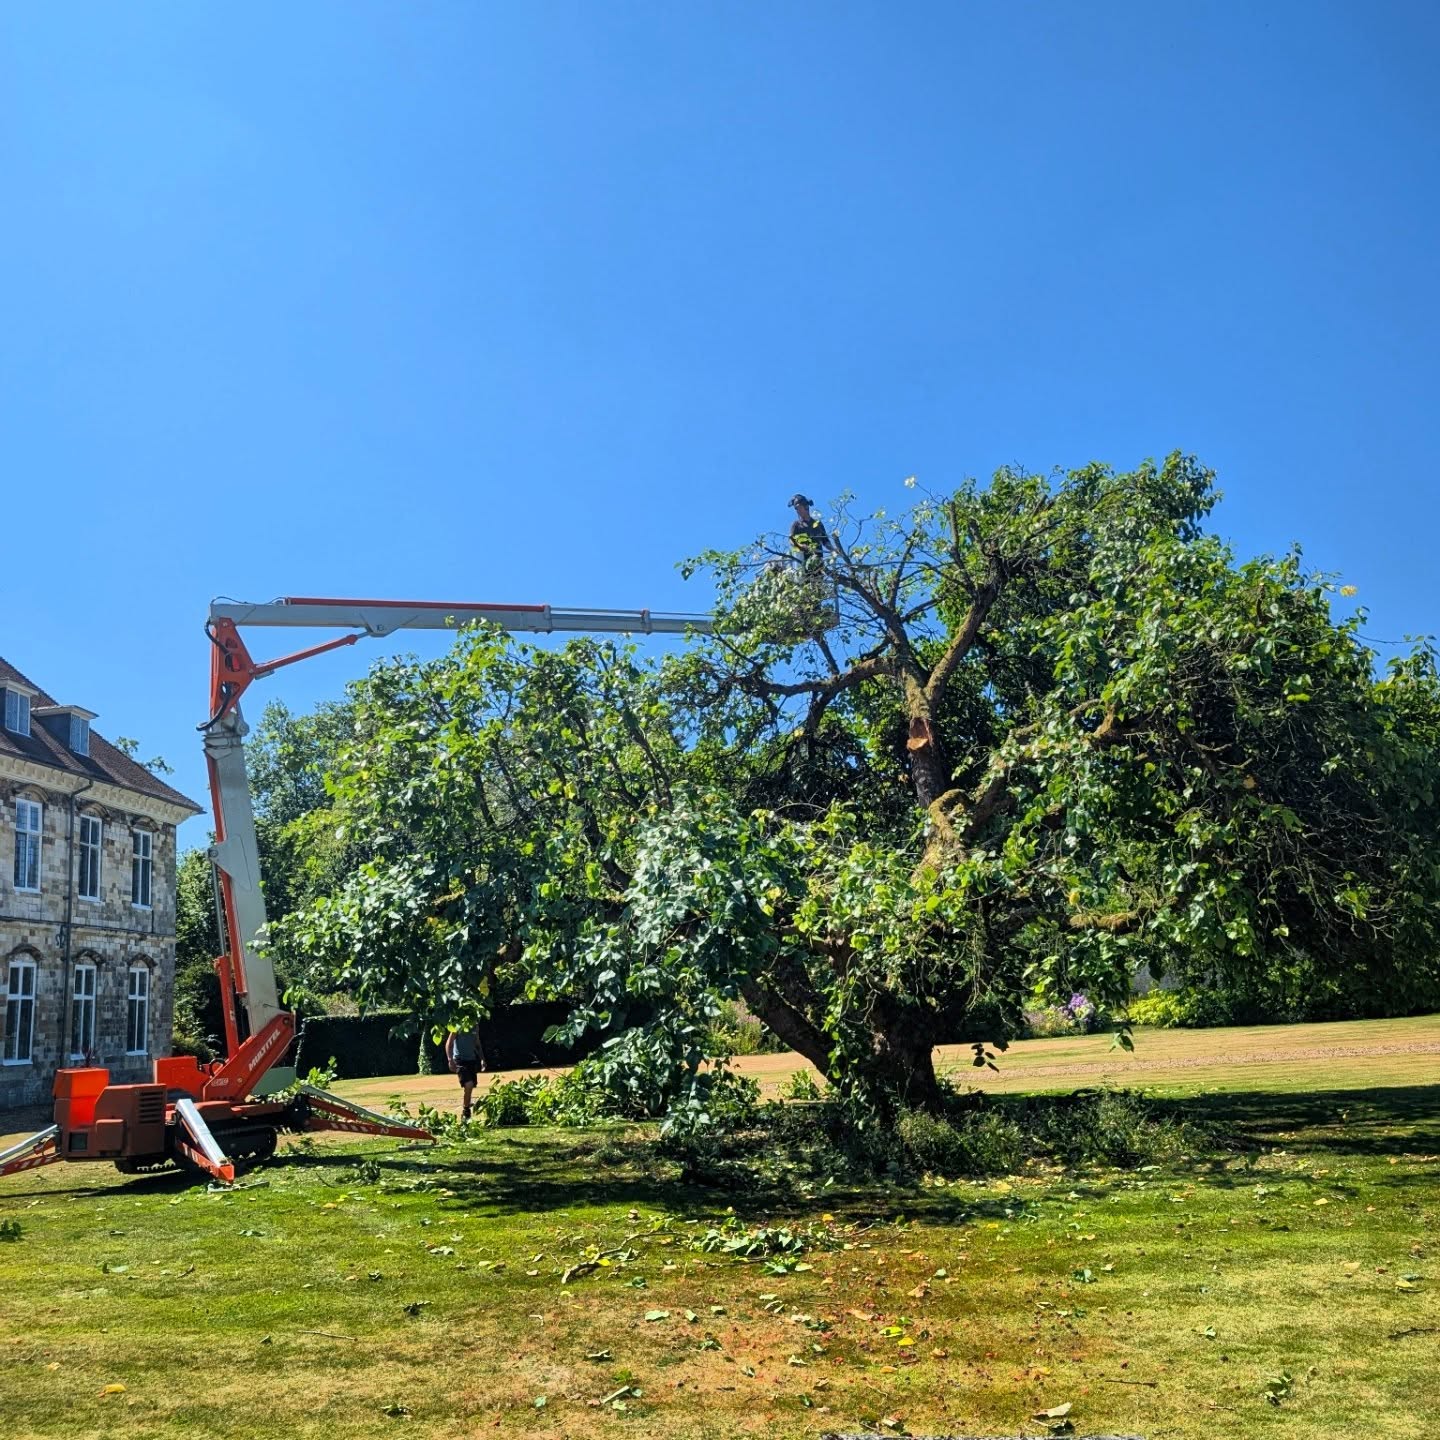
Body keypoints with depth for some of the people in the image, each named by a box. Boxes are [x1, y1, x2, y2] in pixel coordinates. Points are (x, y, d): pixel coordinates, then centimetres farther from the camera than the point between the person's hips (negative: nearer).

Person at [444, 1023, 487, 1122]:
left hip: (472, 1060, 7)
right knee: (468, 1084, -19)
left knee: (470, 1087, 8)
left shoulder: (475, 1027, 9)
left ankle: (466, 1112, 21)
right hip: (460, 1060, -7)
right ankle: (465, 1113, -5)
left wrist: (482, 1059, 15)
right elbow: (449, 1043, -10)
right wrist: (450, 1060, -20)